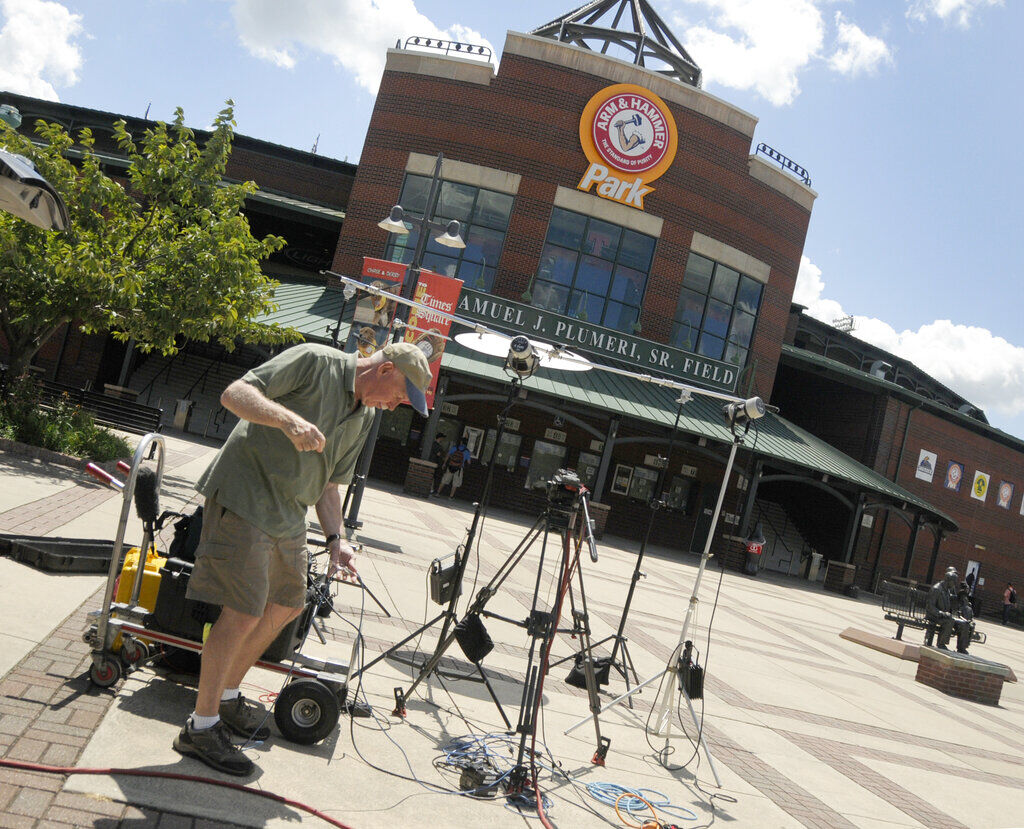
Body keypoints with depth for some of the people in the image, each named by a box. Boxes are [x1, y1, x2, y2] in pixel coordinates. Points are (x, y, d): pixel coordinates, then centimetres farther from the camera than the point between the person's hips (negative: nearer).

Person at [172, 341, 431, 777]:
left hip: (288, 514, 9)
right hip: (244, 498, -9)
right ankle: (201, 727, 5)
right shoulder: (314, 362, -13)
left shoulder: (365, 416, 11)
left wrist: (336, 538, 3)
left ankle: (226, 696, 34)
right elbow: (235, 393, -21)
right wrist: (289, 419, -37)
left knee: (287, 604, 16)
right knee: (244, 612, -10)